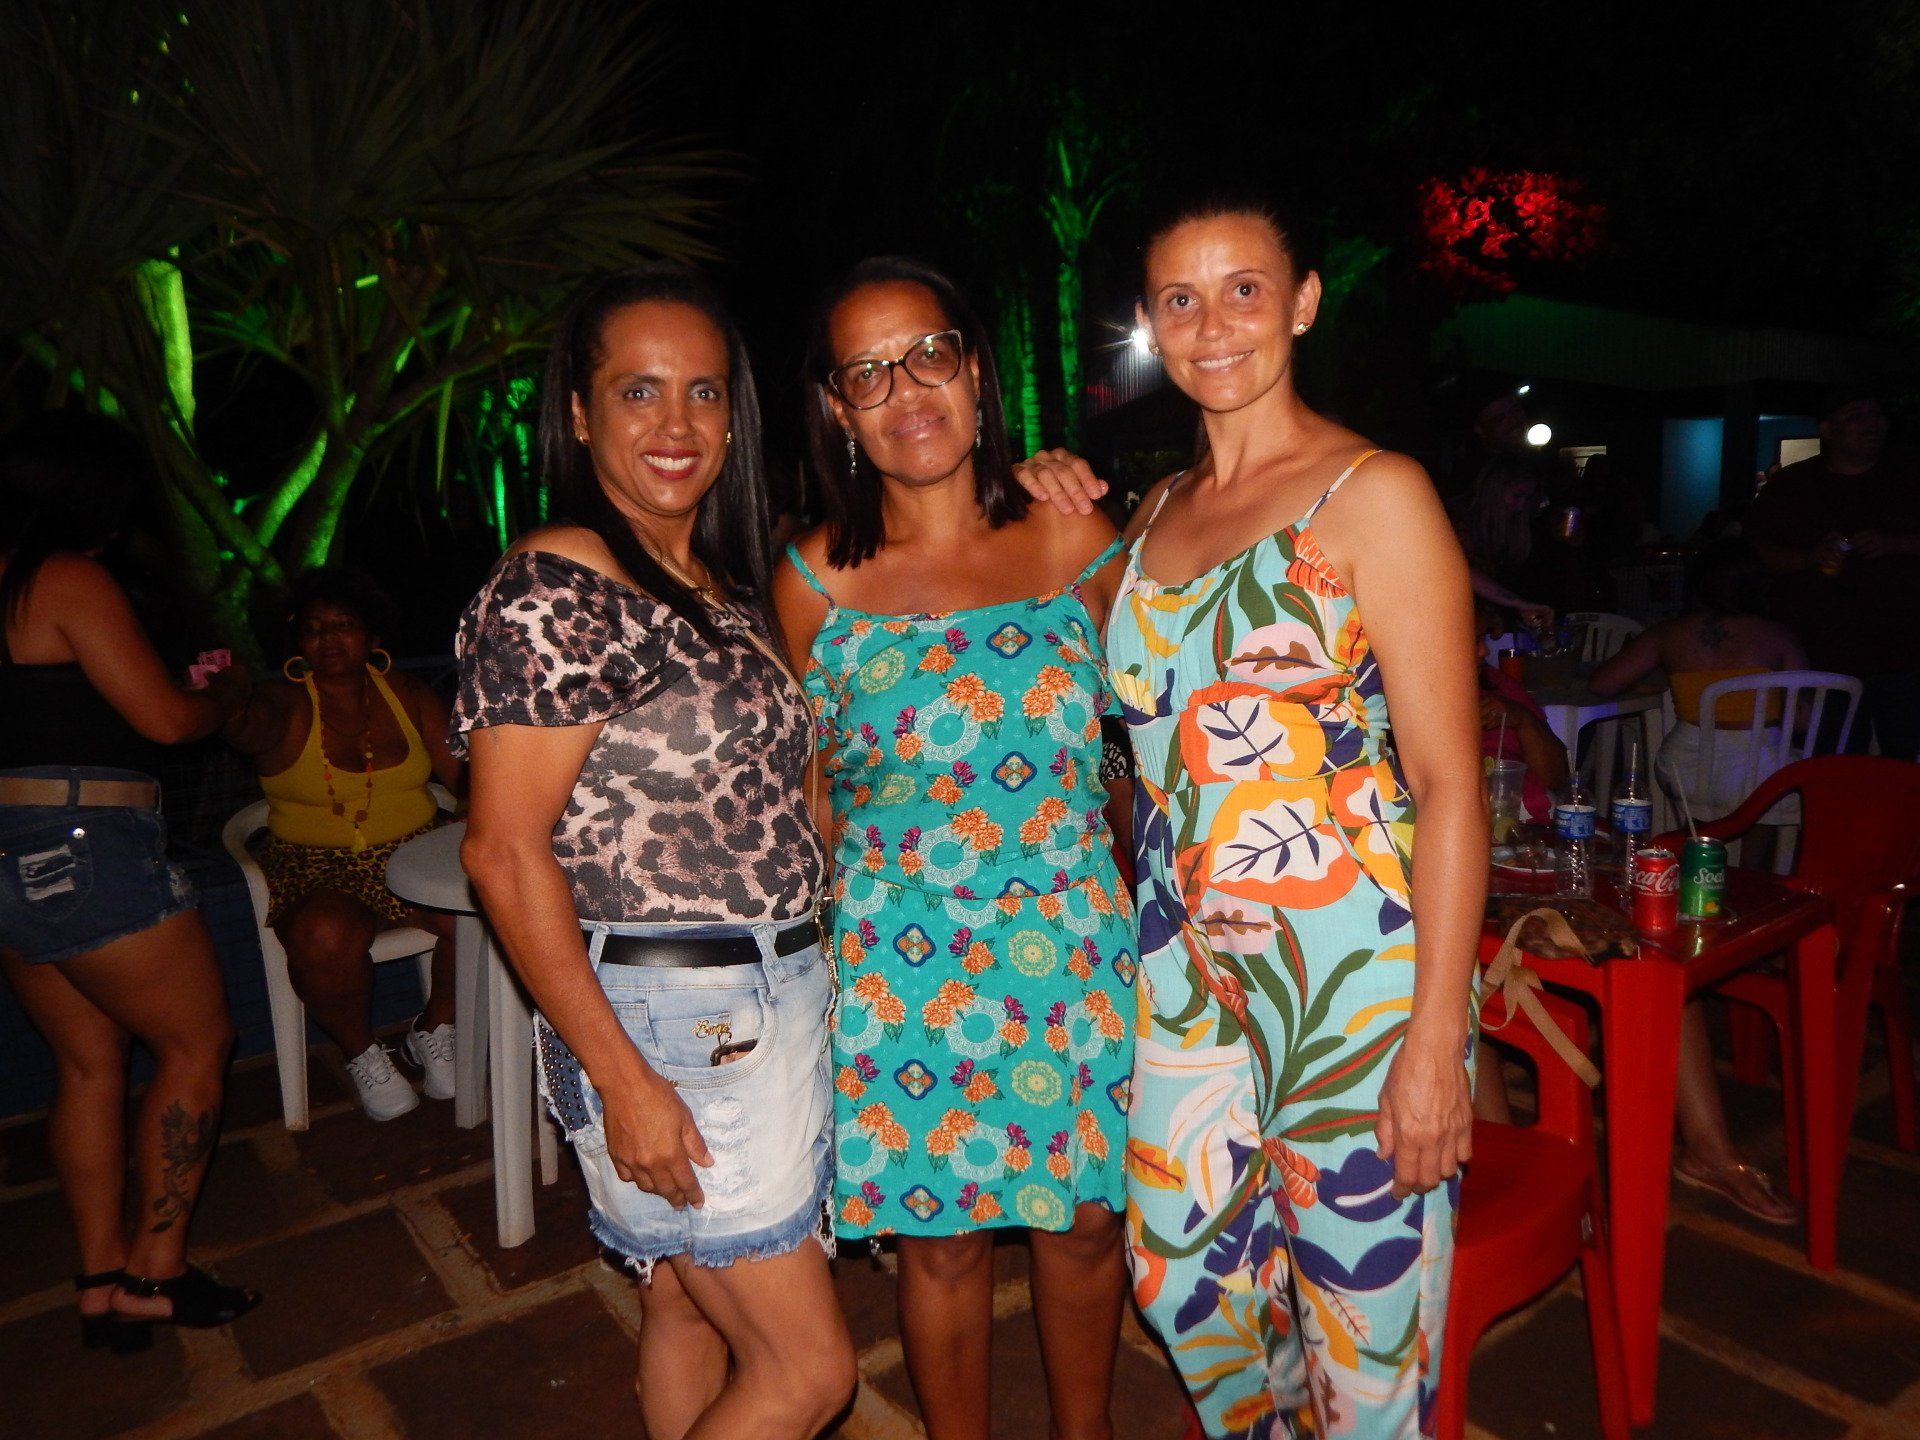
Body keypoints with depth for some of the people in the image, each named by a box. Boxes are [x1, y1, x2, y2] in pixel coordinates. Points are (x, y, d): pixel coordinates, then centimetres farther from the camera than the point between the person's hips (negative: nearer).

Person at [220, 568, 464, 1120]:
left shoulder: (408, 695, 8)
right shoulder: (286, 707, -3)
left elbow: (463, 773, 4)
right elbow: (248, 727, -28)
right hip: (318, 868, -2)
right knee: (325, 935, -36)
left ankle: (433, 1031, 3)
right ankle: (362, 1054, -4)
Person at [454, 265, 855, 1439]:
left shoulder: (723, 585, 11)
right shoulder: (554, 591, -15)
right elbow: (505, 852, -18)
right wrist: (624, 1077, -19)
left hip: (776, 1006, 8)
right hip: (669, 1026, -8)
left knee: (694, 1314, 21)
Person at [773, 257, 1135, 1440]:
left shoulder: (1076, 541, -3)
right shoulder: (817, 579, -4)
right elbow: (805, 787, 6)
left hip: (1074, 937, 2)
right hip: (902, 955, -1)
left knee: (1085, 1213, 16)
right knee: (942, 1234, 12)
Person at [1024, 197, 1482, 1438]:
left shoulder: (1373, 494, -9)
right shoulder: (1155, 513, 10)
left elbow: (1450, 784, -12)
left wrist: (1436, 1033, -16)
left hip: (1353, 969, -6)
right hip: (1189, 968, 7)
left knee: (1361, 1316, 10)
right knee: (1180, 1279, 20)